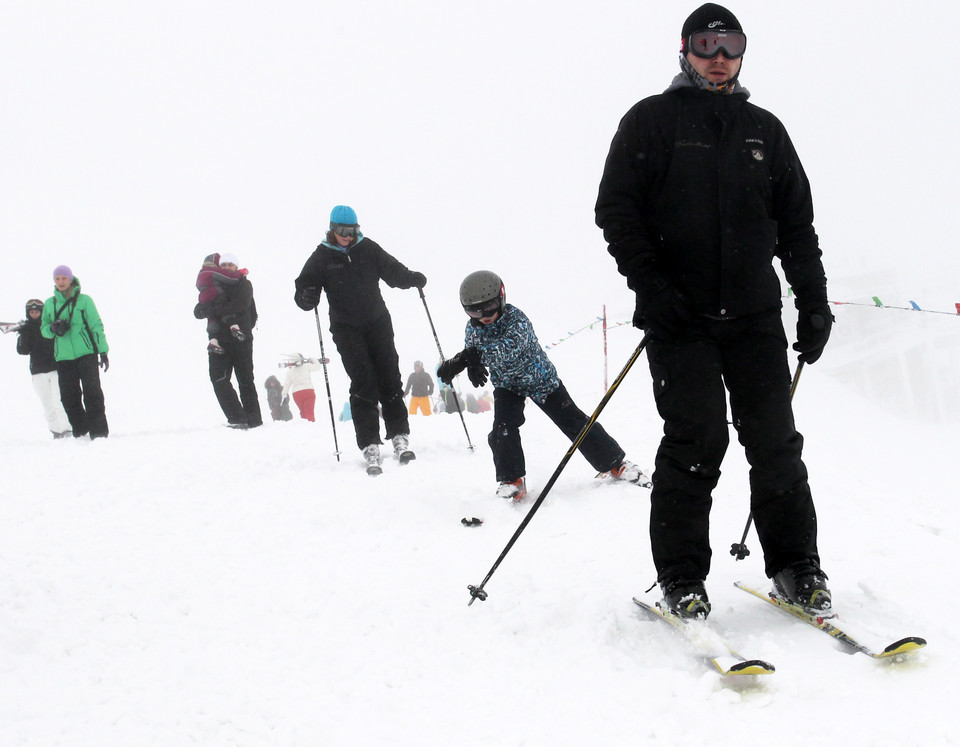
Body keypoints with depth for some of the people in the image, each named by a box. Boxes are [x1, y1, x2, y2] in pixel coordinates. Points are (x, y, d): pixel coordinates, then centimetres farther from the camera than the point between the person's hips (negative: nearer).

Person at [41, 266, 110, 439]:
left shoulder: (84, 300, 1)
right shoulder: (49, 304, 10)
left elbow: (96, 326, 2)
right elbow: (43, 329, 14)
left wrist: (103, 351, -2)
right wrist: (53, 328, -9)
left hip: (86, 353, -3)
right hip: (63, 358, 3)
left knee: (92, 393, -7)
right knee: (69, 398, 2)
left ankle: (99, 432, -5)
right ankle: (80, 432, 11)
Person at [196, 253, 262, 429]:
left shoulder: (243, 284, 9)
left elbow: (238, 305, -11)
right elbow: (198, 311, 10)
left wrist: (213, 310, -12)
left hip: (240, 337, -4)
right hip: (219, 340, 4)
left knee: (245, 380, -1)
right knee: (218, 378, -12)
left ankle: (254, 419, 4)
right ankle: (237, 417, -15)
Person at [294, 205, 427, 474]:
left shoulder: (368, 249, 5)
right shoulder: (322, 257, 0)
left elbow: (392, 270, 11)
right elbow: (304, 285, -2)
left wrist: (412, 279, -7)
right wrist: (307, 297, -24)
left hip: (377, 322, 2)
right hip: (346, 328, -2)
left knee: (389, 379, -1)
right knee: (363, 385, -8)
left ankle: (400, 438, 6)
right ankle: (369, 447, -7)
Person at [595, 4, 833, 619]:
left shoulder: (764, 130, 15)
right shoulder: (652, 121, 5)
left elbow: (796, 222, 17)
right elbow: (616, 208, -1)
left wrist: (813, 302, 9)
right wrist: (650, 285, -13)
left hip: (755, 314, 3)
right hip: (681, 315, -3)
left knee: (776, 440, 1)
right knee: (696, 442, -9)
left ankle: (796, 568, 10)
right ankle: (682, 579, 0)